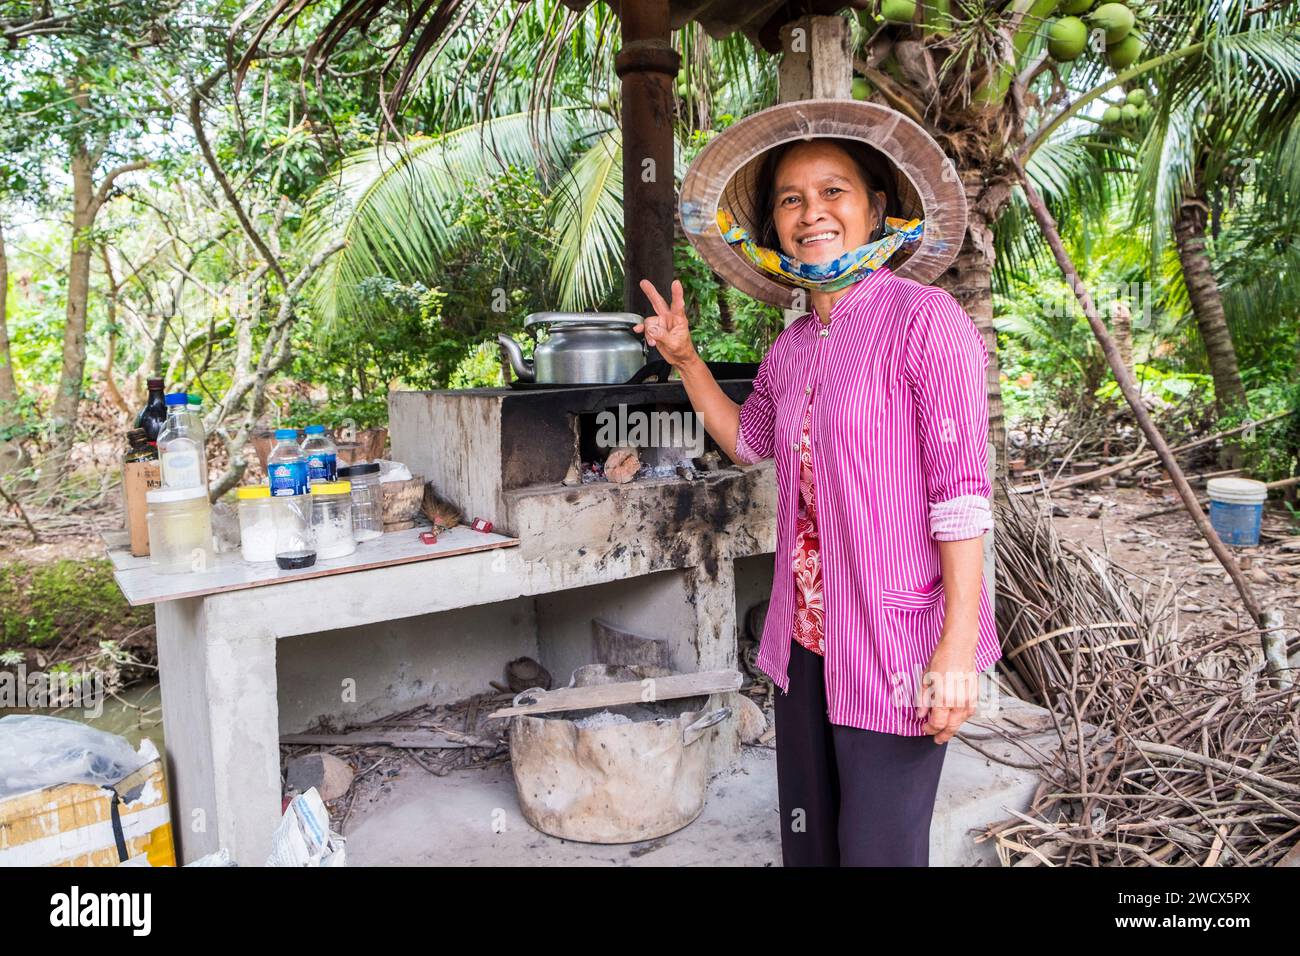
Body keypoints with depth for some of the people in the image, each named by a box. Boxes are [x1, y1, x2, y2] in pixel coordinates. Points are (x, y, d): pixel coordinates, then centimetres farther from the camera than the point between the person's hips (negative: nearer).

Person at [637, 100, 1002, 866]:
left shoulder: (925, 320, -14)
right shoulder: (791, 350, 7)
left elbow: (961, 491, -17)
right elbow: (748, 443, 26)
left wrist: (958, 646, -19)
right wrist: (685, 359, 16)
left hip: (895, 642, -7)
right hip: (808, 636, 7)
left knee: (878, 848, 6)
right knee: (808, 839, 20)